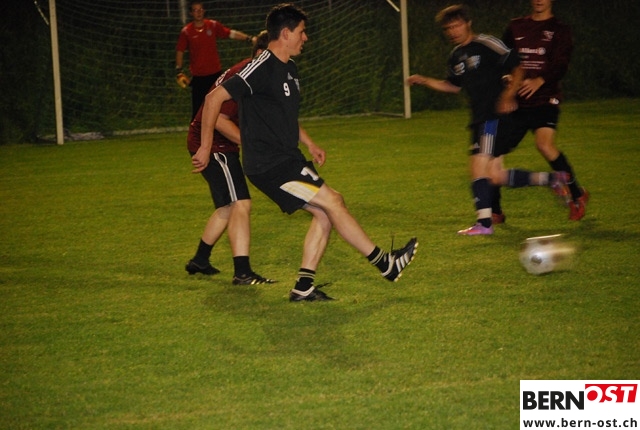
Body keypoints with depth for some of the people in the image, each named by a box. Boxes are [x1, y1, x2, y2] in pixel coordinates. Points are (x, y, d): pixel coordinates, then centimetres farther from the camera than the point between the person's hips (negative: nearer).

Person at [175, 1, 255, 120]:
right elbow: (180, 51, 2)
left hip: (215, 74, 2)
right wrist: (179, 71, -6)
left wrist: (249, 38, -14)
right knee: (197, 109, -2)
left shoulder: (213, 25, 3)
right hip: (198, 77, -2)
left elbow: (231, 34, -2)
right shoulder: (186, 32, -1)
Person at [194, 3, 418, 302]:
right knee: (332, 202, -9)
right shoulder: (262, 68, -17)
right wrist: (205, 148, -17)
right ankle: (384, 264, -1)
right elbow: (215, 98, -20)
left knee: (324, 214, 4)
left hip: (287, 159, 10)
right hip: (269, 164, -10)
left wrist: (309, 143, 20)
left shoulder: (289, 69, 14)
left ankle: (303, 287, 7)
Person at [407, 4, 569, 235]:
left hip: (495, 116, -9)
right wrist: (424, 81, 15)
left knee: (479, 167, -15)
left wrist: (508, 95, -20)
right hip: (479, 119, 9)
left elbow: (517, 69, -7)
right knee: (495, 176, 7)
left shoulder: (487, 44, -8)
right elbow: (453, 86, 28)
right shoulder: (456, 56, 15)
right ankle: (552, 179, 20)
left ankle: (484, 223, -10)